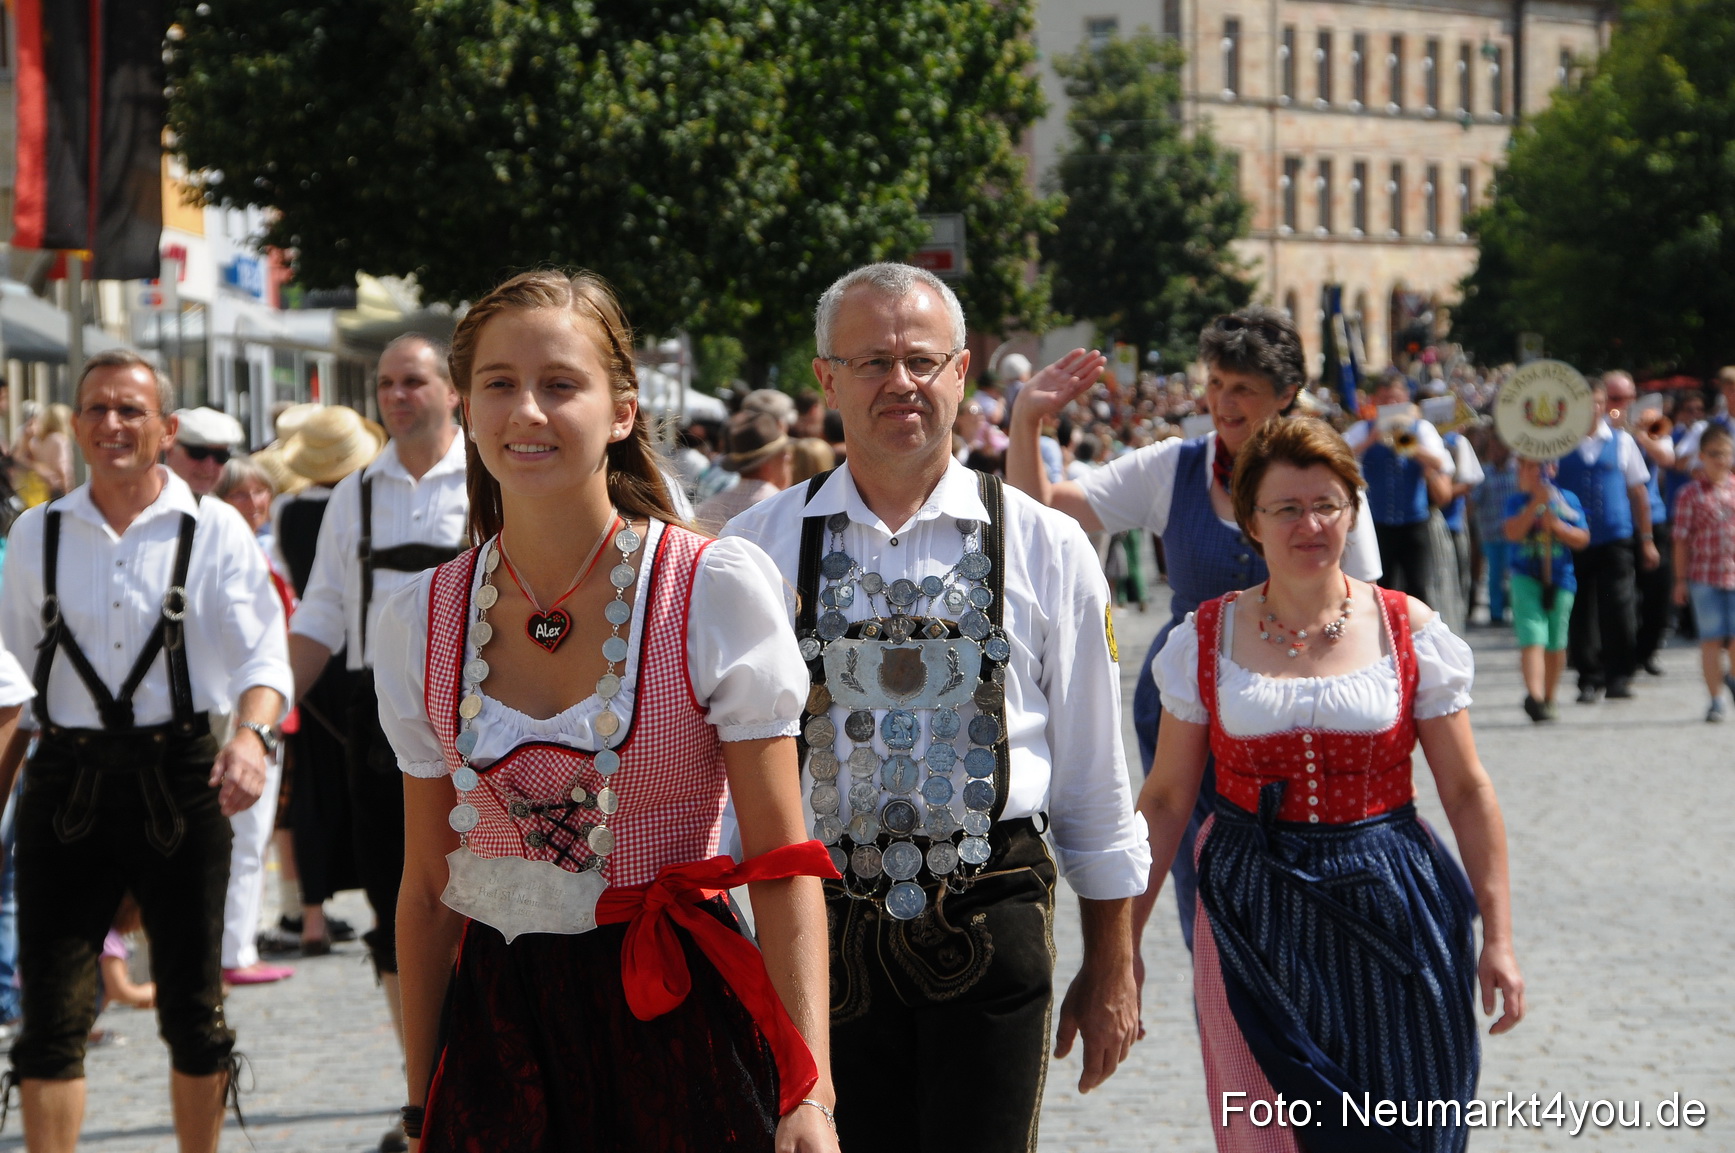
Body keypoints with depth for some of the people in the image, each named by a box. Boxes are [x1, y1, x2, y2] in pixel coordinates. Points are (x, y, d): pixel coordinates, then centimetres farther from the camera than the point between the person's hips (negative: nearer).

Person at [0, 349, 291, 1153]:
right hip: (67, 781, 1)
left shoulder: (213, 530, 0)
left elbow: (262, 655, -8)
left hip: (180, 779, -1)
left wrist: (252, 735, -26)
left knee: (192, 1007, 9)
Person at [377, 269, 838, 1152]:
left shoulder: (718, 593, -7)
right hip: (495, 1037, 3)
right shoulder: (420, 624, 3)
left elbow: (782, 869, -8)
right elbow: (428, 889, 10)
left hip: (675, 1026, -3)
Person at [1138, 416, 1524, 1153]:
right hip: (1252, 921, 1)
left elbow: (1467, 792, 2)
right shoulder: (1207, 639, 2)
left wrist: (1497, 935, -1)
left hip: (1385, 918, 0)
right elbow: (1165, 800, 5)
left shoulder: (1408, 629, 0)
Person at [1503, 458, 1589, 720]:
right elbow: (1512, 532, -13)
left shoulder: (1567, 500, 8)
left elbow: (1582, 539, 4)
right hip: (1526, 578, -3)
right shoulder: (1517, 502, 4)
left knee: (1556, 644, 9)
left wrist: (1557, 526, -13)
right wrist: (1536, 503, -19)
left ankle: (1548, 699, 24)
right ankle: (1534, 695, -31)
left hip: (1559, 577, 3)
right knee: (1532, 638, -18)